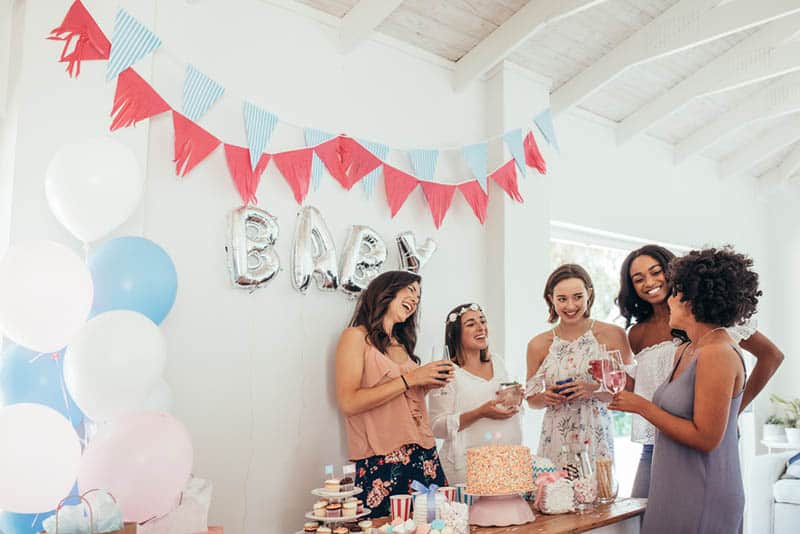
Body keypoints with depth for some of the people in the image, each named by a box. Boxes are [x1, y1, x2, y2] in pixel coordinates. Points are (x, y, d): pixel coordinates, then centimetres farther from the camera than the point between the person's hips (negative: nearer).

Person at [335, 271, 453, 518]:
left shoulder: (402, 343, 16)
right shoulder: (356, 337, -4)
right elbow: (348, 403, -15)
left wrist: (428, 384, 4)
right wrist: (409, 379, -15)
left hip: (424, 456, 6)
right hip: (382, 462, -6)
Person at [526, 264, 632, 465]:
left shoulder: (613, 335, -1)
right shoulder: (539, 344, 5)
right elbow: (531, 399, 14)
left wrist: (594, 390, -15)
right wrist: (544, 397, -6)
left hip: (595, 440, -1)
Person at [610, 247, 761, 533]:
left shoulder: (718, 354, -19)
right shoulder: (685, 351, 8)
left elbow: (705, 438, -22)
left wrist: (642, 406, -17)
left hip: (701, 499, -8)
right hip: (676, 488, 8)